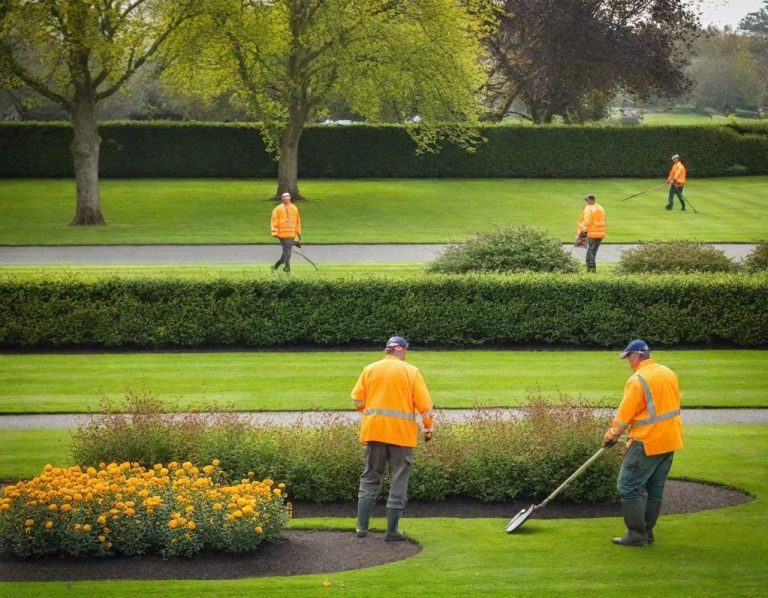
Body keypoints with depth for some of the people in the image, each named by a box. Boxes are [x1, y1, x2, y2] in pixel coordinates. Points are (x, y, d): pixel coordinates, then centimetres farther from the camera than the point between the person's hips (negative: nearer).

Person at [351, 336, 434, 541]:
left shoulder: (370, 369, 5)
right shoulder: (411, 372, -3)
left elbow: (357, 399, 5)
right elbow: (424, 403, -6)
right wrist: (428, 427, 5)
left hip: (374, 431, 3)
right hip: (402, 433, -3)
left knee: (370, 478, 14)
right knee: (398, 482, 4)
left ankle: (362, 526, 12)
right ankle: (392, 531, 2)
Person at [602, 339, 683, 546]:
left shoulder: (638, 380, -16)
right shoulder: (669, 374, 10)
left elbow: (625, 414, -12)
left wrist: (611, 435, 4)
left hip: (648, 443, -9)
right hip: (670, 441, 9)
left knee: (628, 486, -2)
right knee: (655, 488, 15)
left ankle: (636, 535, -5)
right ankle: (647, 533, 19)